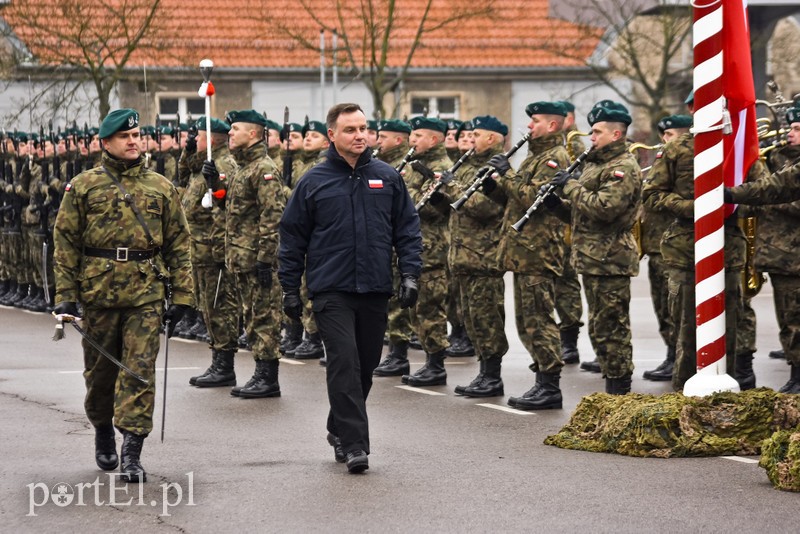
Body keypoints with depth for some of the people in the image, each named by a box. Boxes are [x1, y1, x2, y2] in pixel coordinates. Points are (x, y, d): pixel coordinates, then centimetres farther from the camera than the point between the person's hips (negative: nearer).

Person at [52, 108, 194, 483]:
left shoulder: (161, 187, 9)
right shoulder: (83, 186, 5)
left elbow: (179, 243, 10)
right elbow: (65, 242, 4)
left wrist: (181, 294, 3)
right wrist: (65, 294, -3)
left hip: (147, 293, 0)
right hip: (98, 292, 0)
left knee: (140, 369, -7)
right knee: (100, 368, 11)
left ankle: (132, 452, -7)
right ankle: (103, 431, 34)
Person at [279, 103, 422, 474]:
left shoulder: (387, 178, 7)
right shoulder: (314, 182, 1)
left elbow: (408, 229, 11)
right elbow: (292, 237, 6)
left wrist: (410, 275, 1)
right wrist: (290, 288, 3)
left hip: (375, 290, 3)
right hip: (331, 290, -3)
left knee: (365, 366, 10)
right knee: (345, 363, -13)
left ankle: (339, 429, 29)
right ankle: (353, 443, -13)